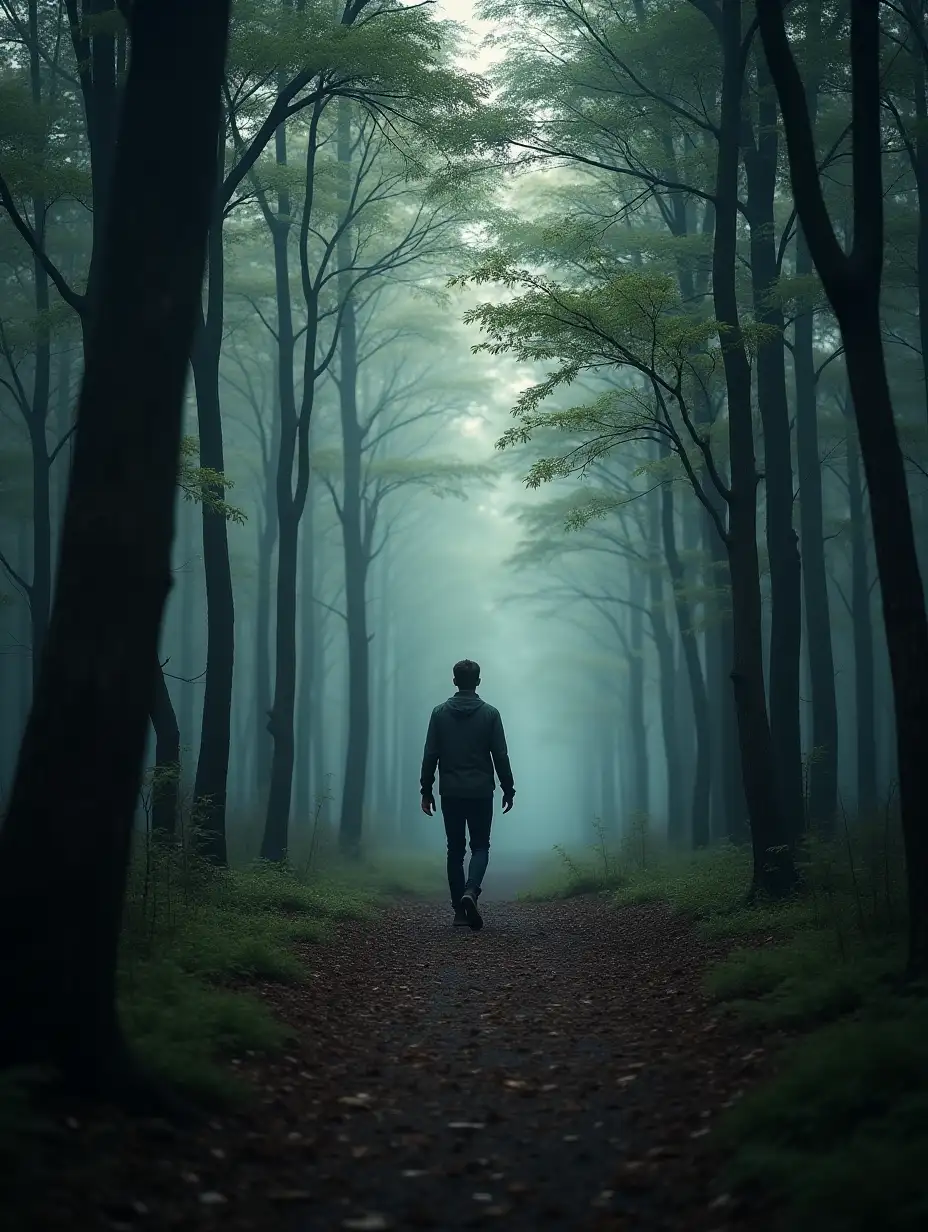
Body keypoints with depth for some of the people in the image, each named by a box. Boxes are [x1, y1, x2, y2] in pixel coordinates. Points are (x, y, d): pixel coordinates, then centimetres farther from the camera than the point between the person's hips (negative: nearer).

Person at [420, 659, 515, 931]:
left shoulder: (440, 713, 1)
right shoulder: (490, 713, -3)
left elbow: (430, 756, 0)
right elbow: (500, 756, -3)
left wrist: (426, 791, 7)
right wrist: (508, 790, 6)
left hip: (450, 793, 1)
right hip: (481, 793, -1)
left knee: (455, 850, 10)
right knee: (480, 846, 9)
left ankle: (460, 911, 8)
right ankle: (471, 891, -18)